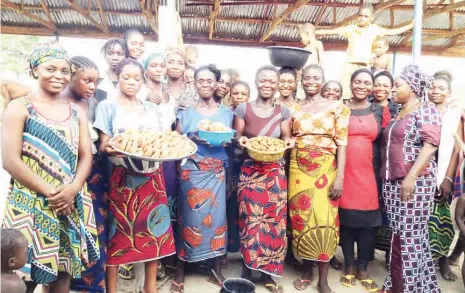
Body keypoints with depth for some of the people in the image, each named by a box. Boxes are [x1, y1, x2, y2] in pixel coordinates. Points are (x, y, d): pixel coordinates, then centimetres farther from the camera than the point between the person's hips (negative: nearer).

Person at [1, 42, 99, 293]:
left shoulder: (76, 112, 10)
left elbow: (86, 156, 5)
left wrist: (72, 190, -12)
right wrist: (50, 193, -14)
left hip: (71, 204, 4)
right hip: (31, 204, -4)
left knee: (63, 271, 12)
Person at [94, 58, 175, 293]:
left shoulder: (151, 109, 15)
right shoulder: (108, 106, 2)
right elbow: (103, 145, -4)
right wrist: (108, 148, -27)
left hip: (153, 176, 4)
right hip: (123, 177, -4)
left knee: (154, 229, 7)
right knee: (118, 232, 0)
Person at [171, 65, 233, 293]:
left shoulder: (226, 113, 11)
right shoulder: (185, 114, 5)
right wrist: (193, 138, -15)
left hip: (217, 171, 2)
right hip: (192, 171, -2)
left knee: (217, 214, 3)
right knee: (190, 215, -1)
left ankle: (216, 268, 19)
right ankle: (180, 269, 14)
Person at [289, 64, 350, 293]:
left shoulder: (337, 107, 3)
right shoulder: (294, 108, 9)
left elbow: (341, 143, -2)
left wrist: (340, 177, -10)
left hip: (325, 170, -2)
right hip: (298, 170, 2)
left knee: (324, 221, -3)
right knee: (301, 219, 6)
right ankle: (306, 270, 25)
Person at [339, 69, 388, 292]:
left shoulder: (381, 112, 8)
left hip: (370, 173, 1)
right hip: (345, 173, 0)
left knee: (368, 220, 4)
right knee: (346, 218, 5)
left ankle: (363, 268, 19)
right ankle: (349, 265, 21)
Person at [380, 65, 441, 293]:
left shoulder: (426, 110, -4)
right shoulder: (398, 114, 18)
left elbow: (430, 144, -16)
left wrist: (411, 177, -23)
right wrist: (386, 178, 14)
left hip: (414, 182, -7)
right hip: (393, 181, 7)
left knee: (409, 235, -3)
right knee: (398, 234, 11)